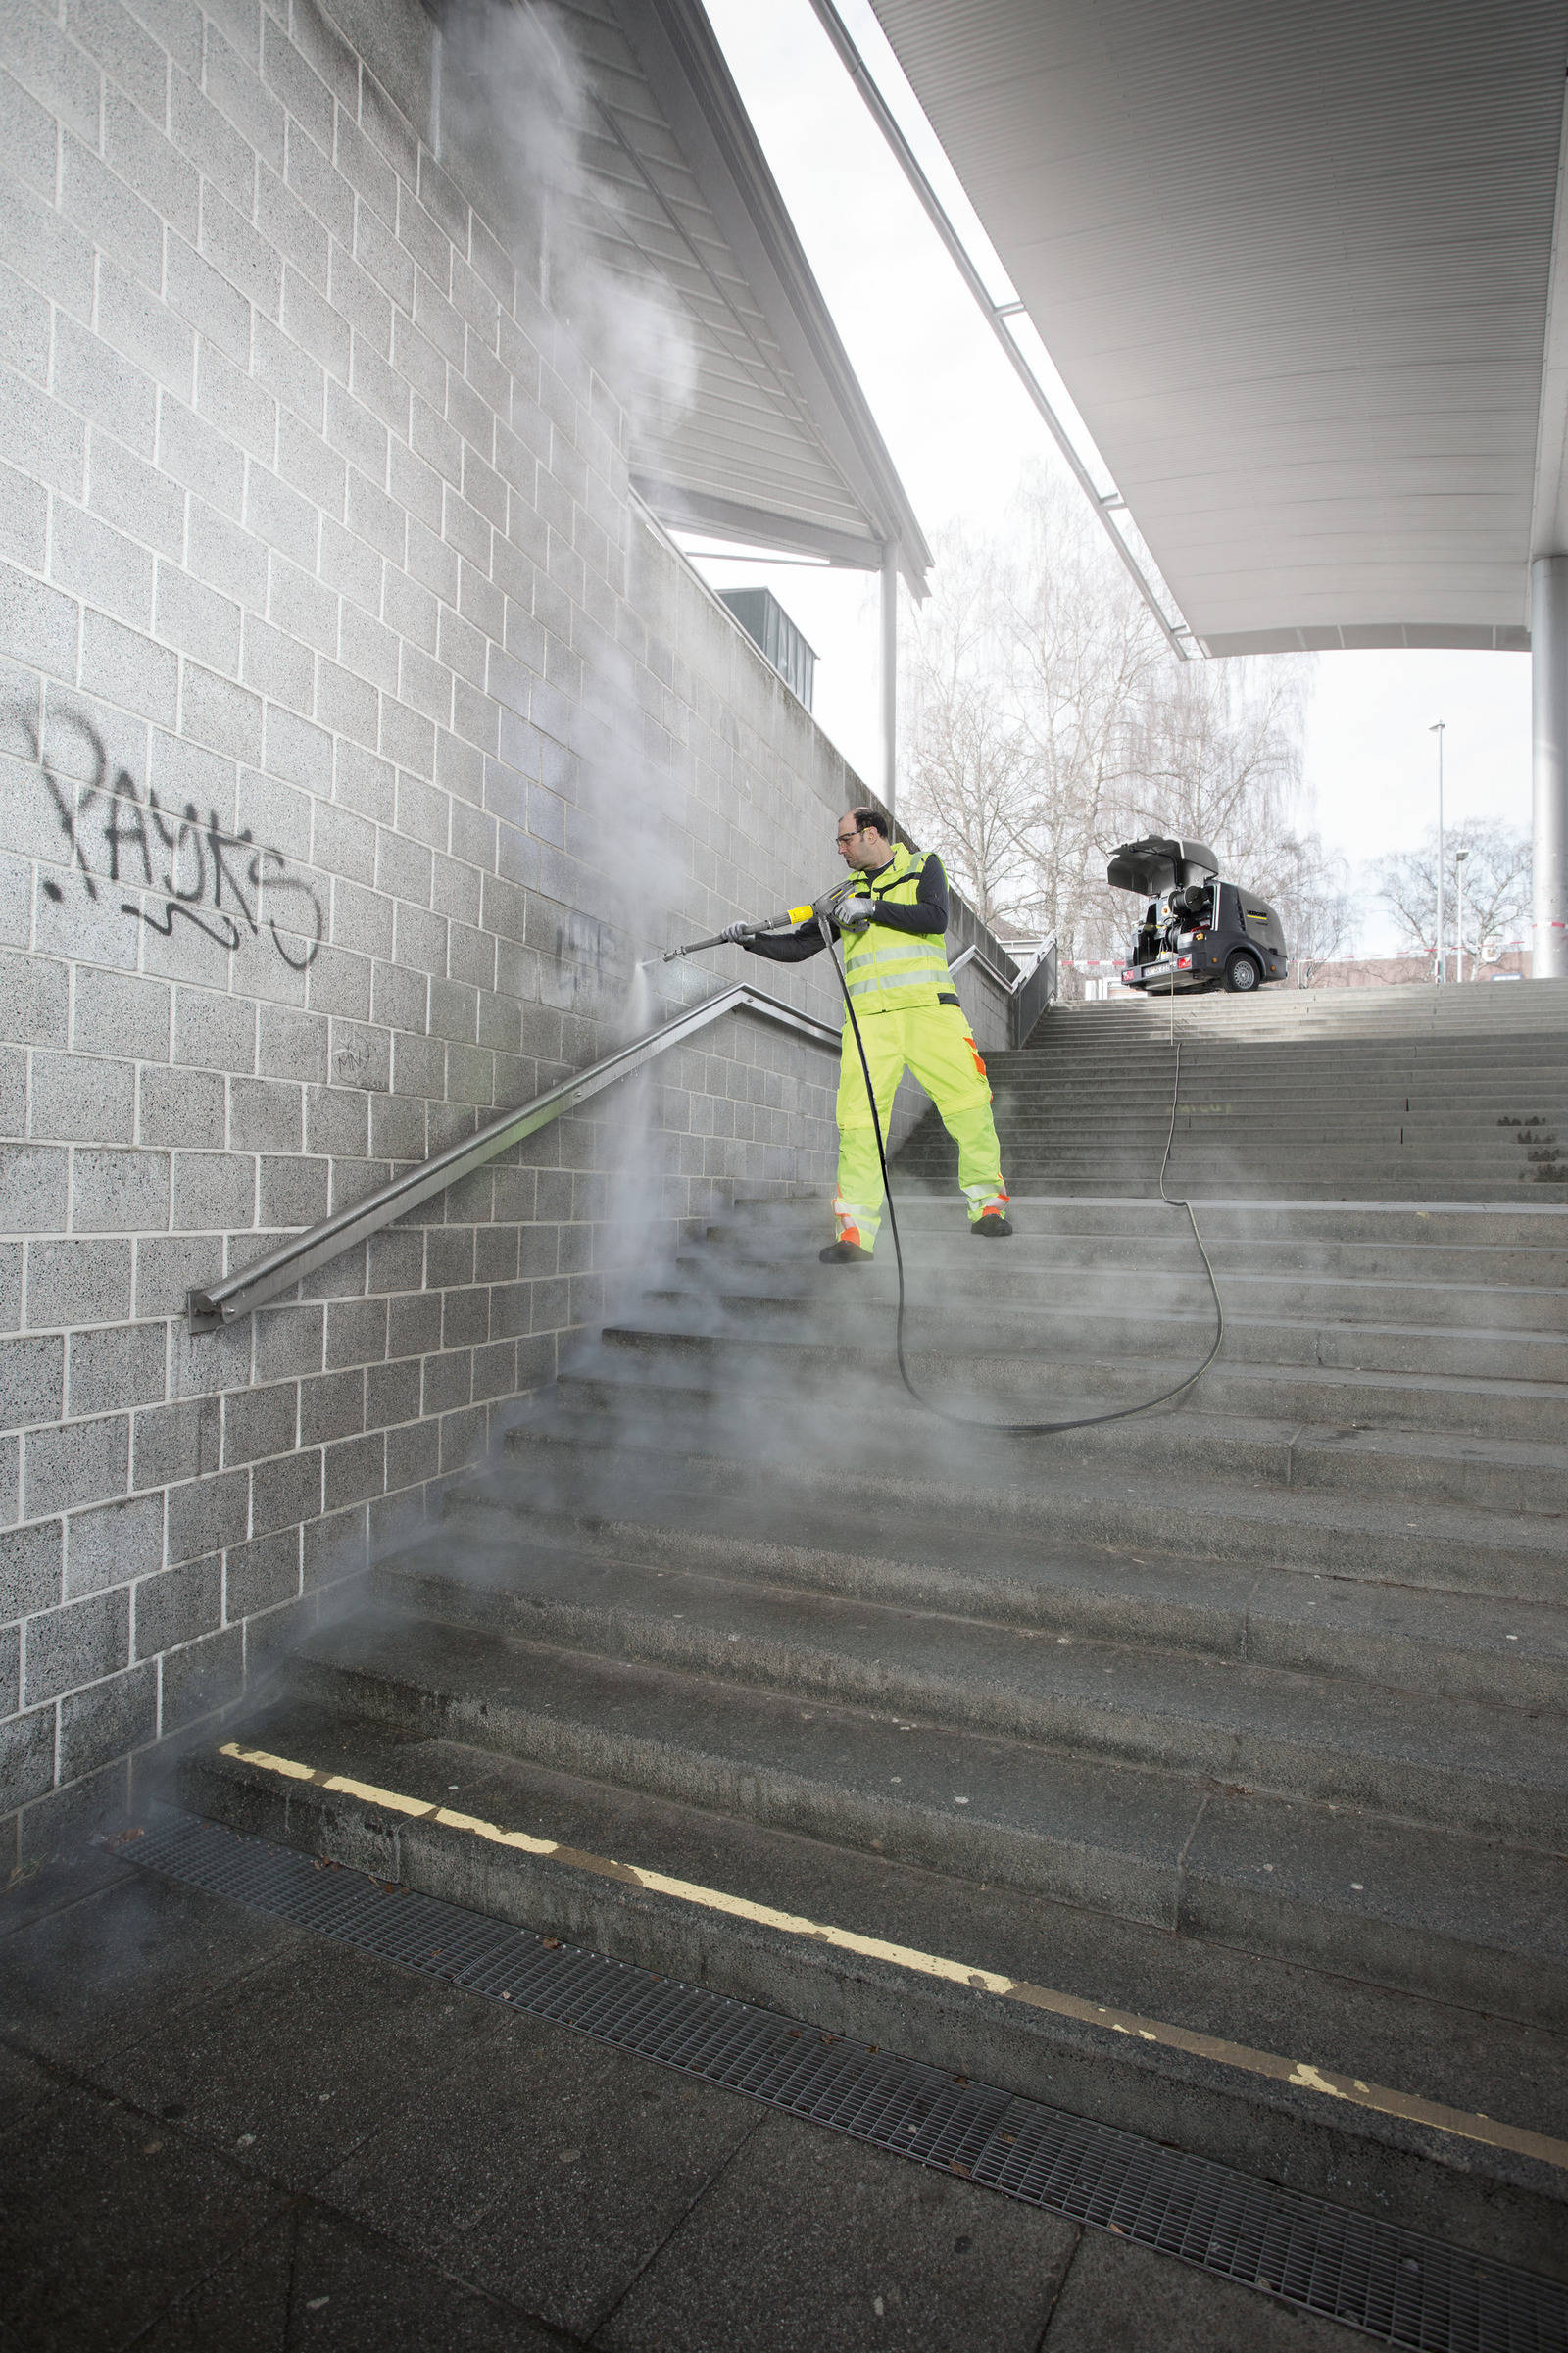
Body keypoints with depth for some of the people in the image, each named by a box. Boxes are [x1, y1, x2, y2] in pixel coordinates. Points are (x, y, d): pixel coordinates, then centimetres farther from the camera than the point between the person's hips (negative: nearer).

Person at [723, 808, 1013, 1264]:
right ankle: (855, 1232, -11)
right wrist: (750, 940, 8)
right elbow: (797, 947, 22)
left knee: (968, 1103, -9)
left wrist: (873, 908, -9)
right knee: (858, 1118, -11)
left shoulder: (922, 866, 15)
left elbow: (935, 918, -4)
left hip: (928, 1007, -2)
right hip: (869, 1016, 2)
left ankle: (988, 1205, 7)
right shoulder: (847, 892, 24)